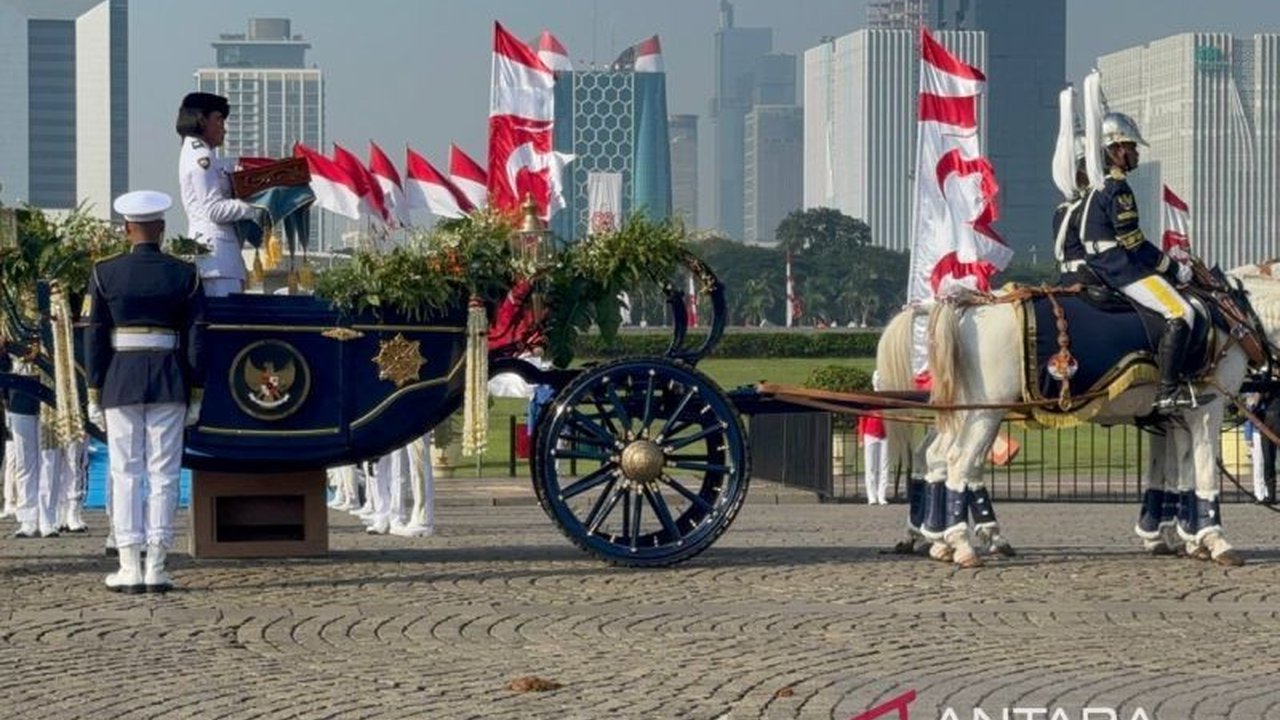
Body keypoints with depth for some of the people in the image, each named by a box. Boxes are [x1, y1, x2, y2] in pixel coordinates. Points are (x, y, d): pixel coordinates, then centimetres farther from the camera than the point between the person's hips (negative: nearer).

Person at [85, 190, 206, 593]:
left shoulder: (105, 274, -1)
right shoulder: (185, 276, 1)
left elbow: (95, 337, -1)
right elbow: (196, 339, 1)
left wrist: (94, 395, 5)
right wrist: (195, 396, 7)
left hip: (120, 381, 0)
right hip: (170, 383, 0)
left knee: (125, 474, 4)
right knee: (164, 475, 3)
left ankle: (130, 569, 1)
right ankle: (156, 569, 1)